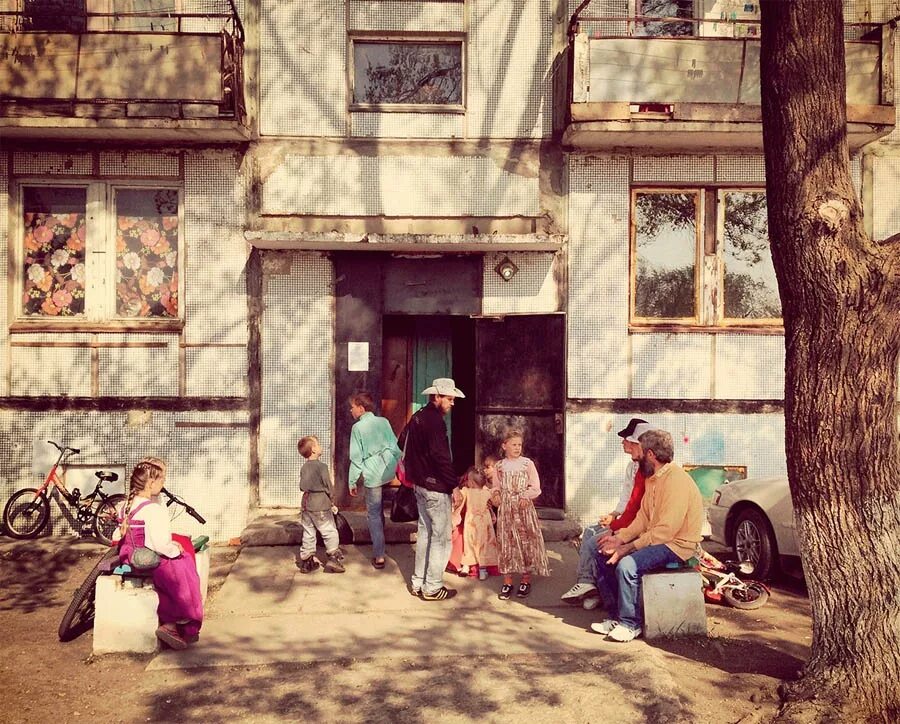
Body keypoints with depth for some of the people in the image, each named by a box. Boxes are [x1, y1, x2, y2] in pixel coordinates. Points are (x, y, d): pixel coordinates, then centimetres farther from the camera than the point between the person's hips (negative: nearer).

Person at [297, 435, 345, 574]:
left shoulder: (304, 467, 9)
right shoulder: (321, 466, -12)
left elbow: (303, 487, 11)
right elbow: (328, 486, -11)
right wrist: (331, 502, 4)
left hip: (306, 504, 7)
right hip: (320, 506, -7)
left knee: (308, 533, 12)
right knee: (330, 532, 2)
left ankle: (306, 561, 16)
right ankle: (334, 558, 1)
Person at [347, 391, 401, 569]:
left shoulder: (357, 427, -7)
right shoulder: (383, 421, 5)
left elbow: (356, 458, -7)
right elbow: (395, 446, 8)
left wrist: (352, 482, 0)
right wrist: (400, 465, 21)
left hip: (372, 474, -5)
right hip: (389, 470, 5)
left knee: (374, 513, 3)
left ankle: (379, 556, 4)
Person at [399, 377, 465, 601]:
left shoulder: (417, 417, 11)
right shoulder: (435, 421, -19)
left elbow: (402, 442, 22)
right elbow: (441, 456, -25)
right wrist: (455, 483, -18)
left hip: (420, 484, 10)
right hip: (436, 487, -10)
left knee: (424, 532, 17)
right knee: (441, 537, 0)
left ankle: (418, 583, 25)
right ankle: (432, 587, 6)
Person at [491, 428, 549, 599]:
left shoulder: (527, 463, -1)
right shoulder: (500, 466, 6)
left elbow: (535, 487, -3)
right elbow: (496, 486, 12)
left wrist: (526, 496, -19)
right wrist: (495, 494, -9)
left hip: (524, 508, -2)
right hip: (505, 509, 2)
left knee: (526, 542, 2)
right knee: (506, 542, 4)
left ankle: (525, 580, 14)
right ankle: (507, 581, 13)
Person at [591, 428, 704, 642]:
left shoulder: (676, 481, -22)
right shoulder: (653, 479, 11)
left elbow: (665, 530, -26)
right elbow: (642, 518, 11)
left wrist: (627, 548, -23)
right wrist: (620, 538, -5)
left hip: (676, 545, -10)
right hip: (656, 539, 10)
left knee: (626, 565, -29)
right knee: (604, 557, 3)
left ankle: (630, 624, -12)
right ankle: (616, 616, 7)